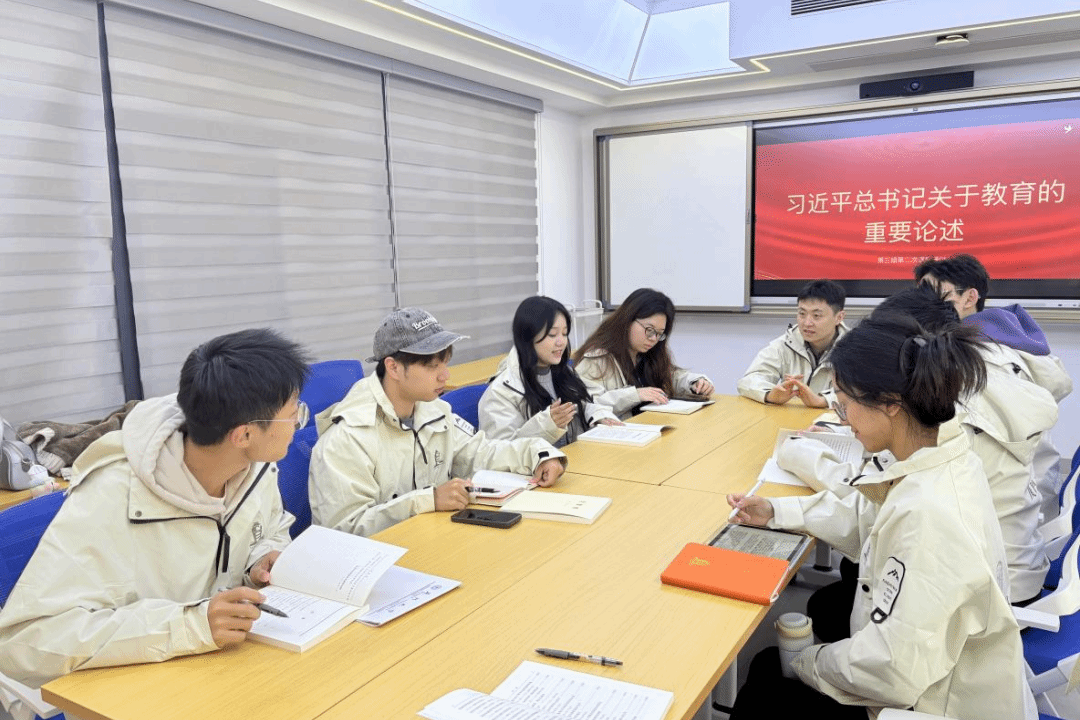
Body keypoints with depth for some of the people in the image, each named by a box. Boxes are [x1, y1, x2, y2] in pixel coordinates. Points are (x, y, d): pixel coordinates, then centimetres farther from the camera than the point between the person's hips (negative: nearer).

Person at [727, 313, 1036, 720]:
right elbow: (864, 515, 9)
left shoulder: (928, 515, -37)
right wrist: (774, 512, 2)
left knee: (767, 680, 12)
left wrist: (807, 663, -15)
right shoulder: (942, 456, -9)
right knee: (769, 664, 21)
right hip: (927, 674, 7)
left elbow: (896, 671, -32)